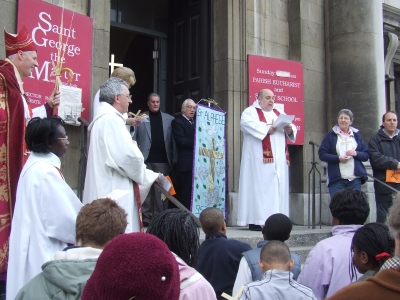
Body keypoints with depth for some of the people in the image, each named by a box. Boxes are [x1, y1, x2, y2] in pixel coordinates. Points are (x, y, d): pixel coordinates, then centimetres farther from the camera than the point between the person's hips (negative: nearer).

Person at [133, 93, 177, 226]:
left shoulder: (169, 119, 11)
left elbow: (174, 141, 6)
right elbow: (134, 139, 5)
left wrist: (174, 160, -2)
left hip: (163, 160, 1)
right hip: (145, 160, -1)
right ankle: (145, 217, 8)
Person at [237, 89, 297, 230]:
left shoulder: (279, 113, 23)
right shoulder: (250, 111, 4)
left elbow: (292, 128, 16)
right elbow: (246, 123, -17)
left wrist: (289, 129, -8)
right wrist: (267, 129, -22)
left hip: (279, 160, 6)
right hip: (259, 160, -6)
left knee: (279, 188, 3)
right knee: (259, 187, -11)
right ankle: (255, 220, -10)